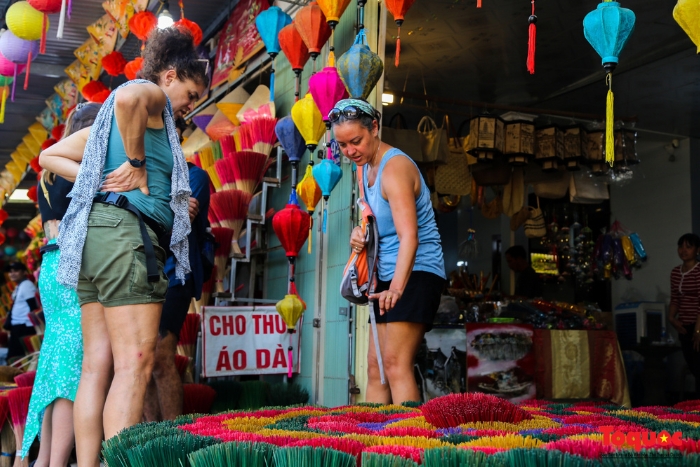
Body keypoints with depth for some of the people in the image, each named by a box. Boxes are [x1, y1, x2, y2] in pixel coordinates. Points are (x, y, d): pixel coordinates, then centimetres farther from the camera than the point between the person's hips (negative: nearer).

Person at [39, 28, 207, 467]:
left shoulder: (112, 119, 28)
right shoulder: (152, 95, 2)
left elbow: (51, 156, 27)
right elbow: (128, 96, -25)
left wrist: (97, 180, 14)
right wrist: (137, 164, -13)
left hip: (95, 233, 9)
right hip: (126, 231, -9)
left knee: (98, 366, 4)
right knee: (136, 362, -12)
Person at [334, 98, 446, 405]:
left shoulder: (395, 167, -18)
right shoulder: (364, 167, 11)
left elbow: (409, 235, -29)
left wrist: (397, 287, -40)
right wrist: (360, 234, -3)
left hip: (416, 273, -9)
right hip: (389, 276, 9)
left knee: (396, 363, -19)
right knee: (375, 368, 6)